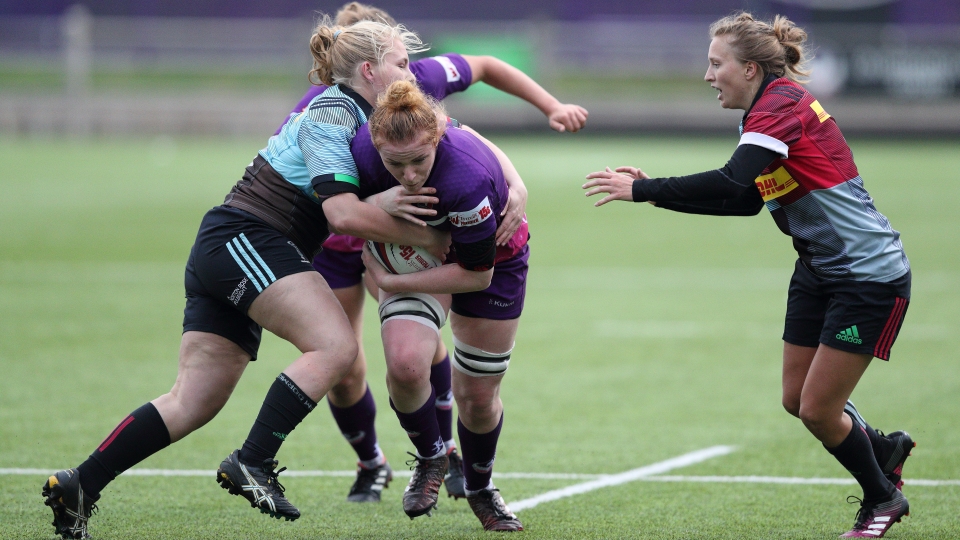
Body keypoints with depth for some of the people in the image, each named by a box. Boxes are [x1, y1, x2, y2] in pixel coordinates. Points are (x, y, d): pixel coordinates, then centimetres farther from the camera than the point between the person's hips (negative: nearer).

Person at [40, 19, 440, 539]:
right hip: (242, 237, -10)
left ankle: (77, 487, 1)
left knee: (193, 403, 3)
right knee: (334, 345, -22)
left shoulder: (357, 119, 19)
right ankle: (252, 464, -22)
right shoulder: (332, 112, -10)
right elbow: (344, 209, -20)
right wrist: (424, 237, -13)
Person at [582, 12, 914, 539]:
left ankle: (883, 498, 20)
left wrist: (642, 189, -30)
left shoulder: (782, 105, -20)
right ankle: (884, 450, 35)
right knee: (796, 401, 12)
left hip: (869, 276, -9)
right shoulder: (769, 111, 9)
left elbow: (732, 184, -33)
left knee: (817, 410, -3)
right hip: (820, 271, 9)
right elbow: (746, 199, 12)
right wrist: (658, 192, 5)